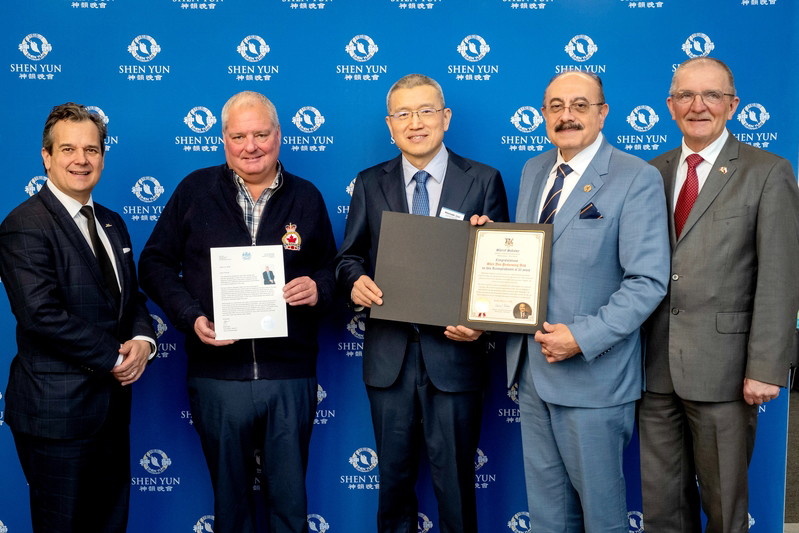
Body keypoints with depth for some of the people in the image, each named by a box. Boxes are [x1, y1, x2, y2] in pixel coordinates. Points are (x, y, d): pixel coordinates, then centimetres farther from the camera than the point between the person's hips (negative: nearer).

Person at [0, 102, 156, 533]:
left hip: (113, 402, 8)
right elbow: (41, 314, -24)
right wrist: (115, 357, -17)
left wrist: (142, 341, -5)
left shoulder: (112, 224, 12)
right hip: (56, 410, -7)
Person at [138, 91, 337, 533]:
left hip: (290, 377, 1)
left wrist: (319, 288, -9)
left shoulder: (306, 197, 7)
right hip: (218, 375, 0)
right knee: (230, 497, 13)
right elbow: (155, 264, 5)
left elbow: (330, 267, 14)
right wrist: (190, 316, -9)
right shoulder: (195, 190, 3)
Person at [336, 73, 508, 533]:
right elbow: (349, 255, 11)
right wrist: (356, 280, -13)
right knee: (394, 478, 15)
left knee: (455, 482, 8)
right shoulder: (370, 184, 7)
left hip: (454, 352, -2)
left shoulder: (484, 181, 0)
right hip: (389, 356, 2)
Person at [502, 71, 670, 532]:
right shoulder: (533, 171, 12)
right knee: (544, 493, 18)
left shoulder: (637, 179, -10)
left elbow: (648, 281, -16)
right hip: (532, 367, 6)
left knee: (598, 496, 9)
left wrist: (583, 337, -22)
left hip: (592, 370, -6)